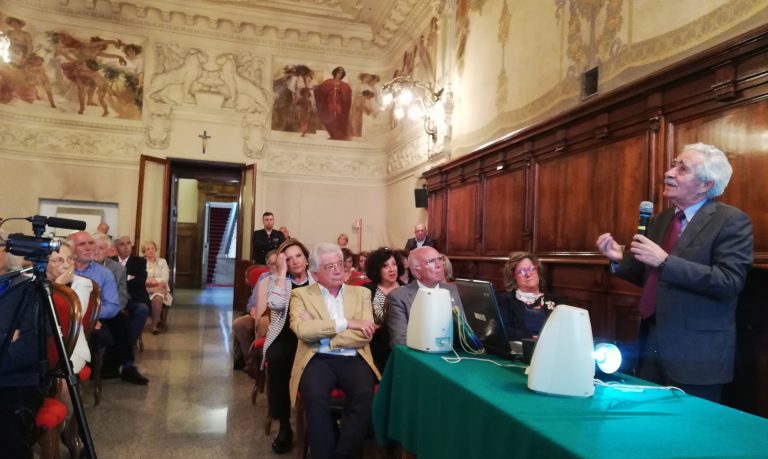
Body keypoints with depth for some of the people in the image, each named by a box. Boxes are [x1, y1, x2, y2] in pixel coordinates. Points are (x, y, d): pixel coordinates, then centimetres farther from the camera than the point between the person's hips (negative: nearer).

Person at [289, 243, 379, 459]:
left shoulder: (361, 293, 14)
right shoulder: (301, 295, 9)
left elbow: (364, 335, 0)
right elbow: (301, 329, -10)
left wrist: (320, 334, -7)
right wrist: (345, 323, -9)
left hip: (353, 359, 2)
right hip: (319, 360, -1)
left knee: (365, 394, -29)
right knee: (316, 395, -32)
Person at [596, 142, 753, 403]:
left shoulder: (731, 221, -10)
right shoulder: (660, 219, 11)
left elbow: (730, 281, -21)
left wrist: (665, 260, -25)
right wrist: (620, 259, -2)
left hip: (697, 354, -6)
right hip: (652, 346, 6)